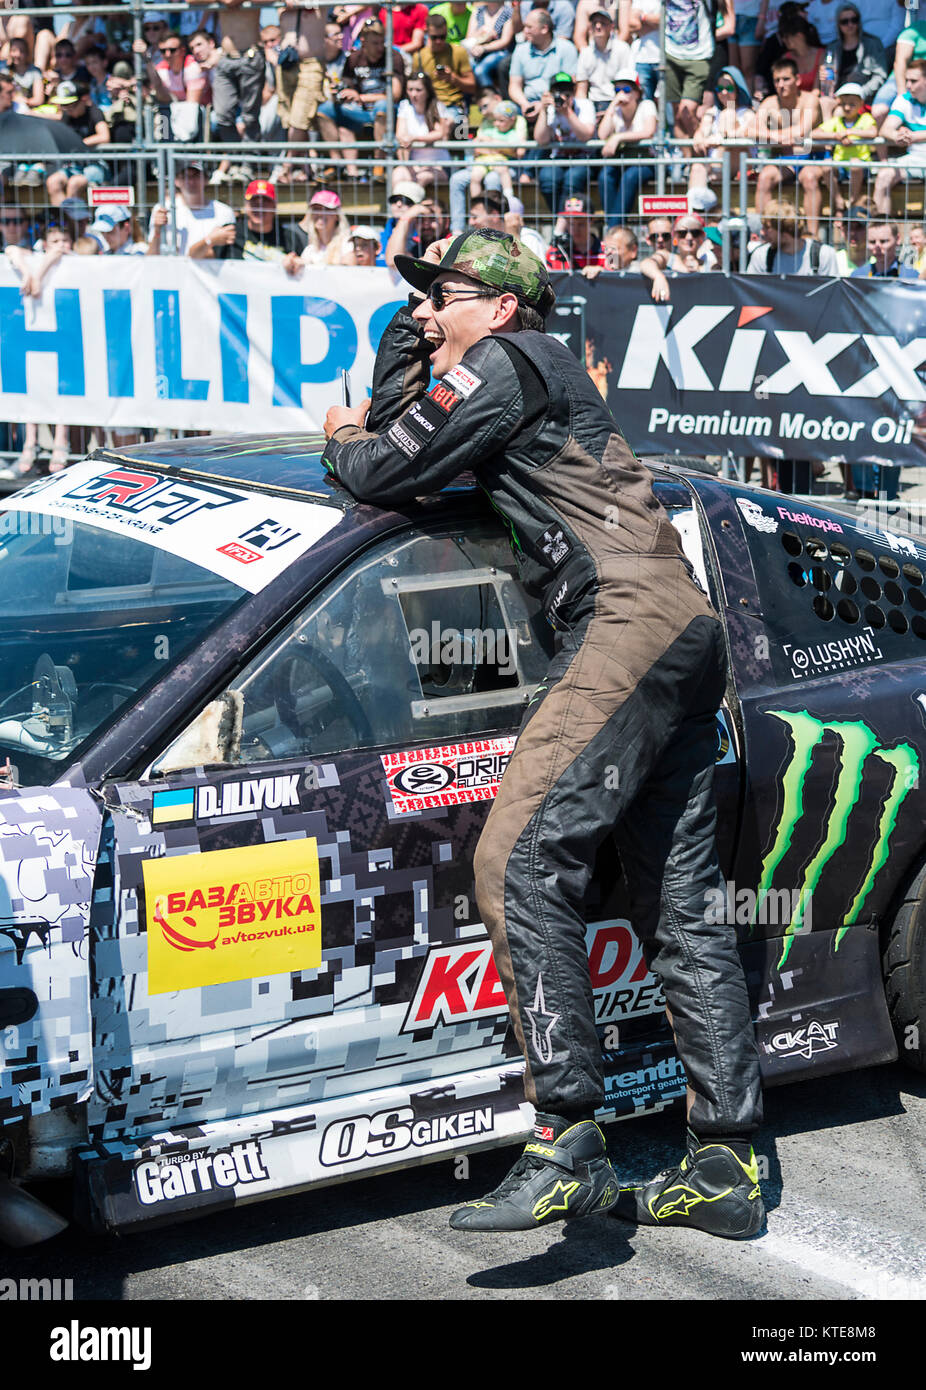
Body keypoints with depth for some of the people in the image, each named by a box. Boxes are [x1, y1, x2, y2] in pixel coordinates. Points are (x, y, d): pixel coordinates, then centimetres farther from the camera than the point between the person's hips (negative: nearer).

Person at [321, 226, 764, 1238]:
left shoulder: (502, 366, -2)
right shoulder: (537, 374, 27)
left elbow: (380, 476, -4)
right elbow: (390, 425, 34)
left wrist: (339, 441, 17)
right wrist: (411, 329, 24)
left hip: (630, 623, -11)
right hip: (681, 632, 11)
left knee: (520, 864, -18)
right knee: (679, 904, 9)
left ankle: (567, 1147, -24)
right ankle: (725, 1165, 11)